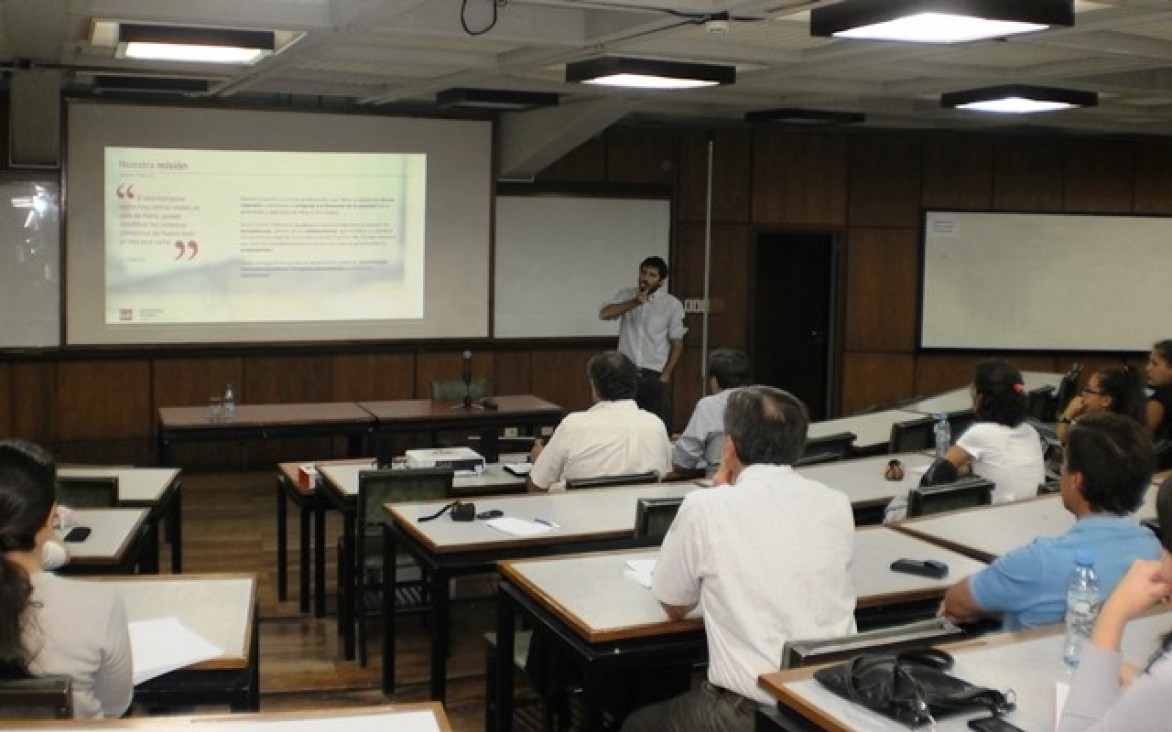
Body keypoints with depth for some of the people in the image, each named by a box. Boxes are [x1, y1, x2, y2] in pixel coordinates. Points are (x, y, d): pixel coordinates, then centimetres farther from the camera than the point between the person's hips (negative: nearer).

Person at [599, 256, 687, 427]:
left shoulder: (672, 304, -1)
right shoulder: (626, 295, 6)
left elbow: (677, 342, 1)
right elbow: (604, 313, -11)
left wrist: (665, 375, -6)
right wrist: (634, 303, -20)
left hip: (654, 375, -2)